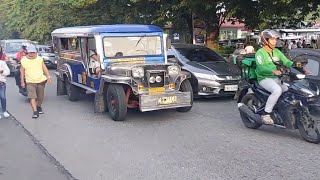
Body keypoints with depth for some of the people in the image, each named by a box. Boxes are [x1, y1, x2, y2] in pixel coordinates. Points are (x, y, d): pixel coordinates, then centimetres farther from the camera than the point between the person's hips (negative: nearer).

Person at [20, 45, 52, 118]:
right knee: (32, 97, -14)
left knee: (40, 97, 11)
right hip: (30, 82, -2)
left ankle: (39, 107, 37)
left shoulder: (40, 59, 0)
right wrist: (22, 82, 5)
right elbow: (22, 72, 5)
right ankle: (35, 111, -12)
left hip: (41, 80, 2)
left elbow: (45, 68, 5)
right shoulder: (23, 60, -2)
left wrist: (48, 77, -5)